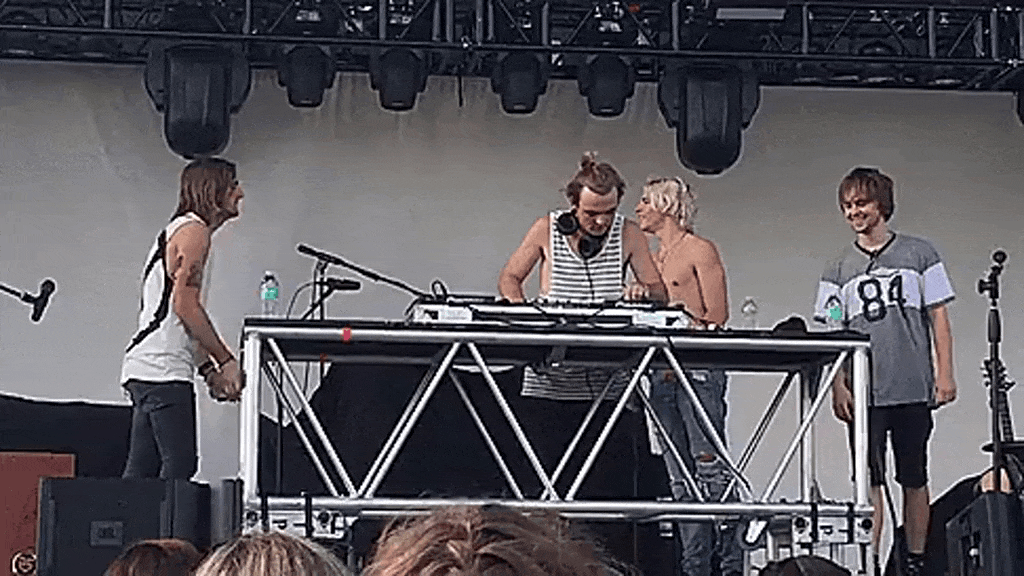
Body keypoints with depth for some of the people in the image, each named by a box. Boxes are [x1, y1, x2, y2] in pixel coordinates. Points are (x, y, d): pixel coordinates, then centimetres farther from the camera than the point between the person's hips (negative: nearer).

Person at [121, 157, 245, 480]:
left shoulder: (176, 231, 25)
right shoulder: (194, 230, -6)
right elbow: (185, 305, -16)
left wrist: (208, 370, 18)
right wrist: (226, 360, -11)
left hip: (145, 369, 10)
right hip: (163, 370, -10)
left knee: (141, 473, 6)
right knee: (179, 466, -14)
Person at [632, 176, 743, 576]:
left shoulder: (701, 251, 0)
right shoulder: (651, 260, 22)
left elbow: (716, 318, -7)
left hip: (698, 367, -7)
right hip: (662, 373, 7)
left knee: (710, 467, -11)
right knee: (680, 478, 5)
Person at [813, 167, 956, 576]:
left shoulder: (920, 254, 6)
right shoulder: (839, 271, 9)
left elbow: (938, 317, 5)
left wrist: (944, 374, -1)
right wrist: (838, 386, -2)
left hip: (913, 389, -1)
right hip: (864, 393, 1)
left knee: (914, 479, 6)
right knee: (869, 481, -2)